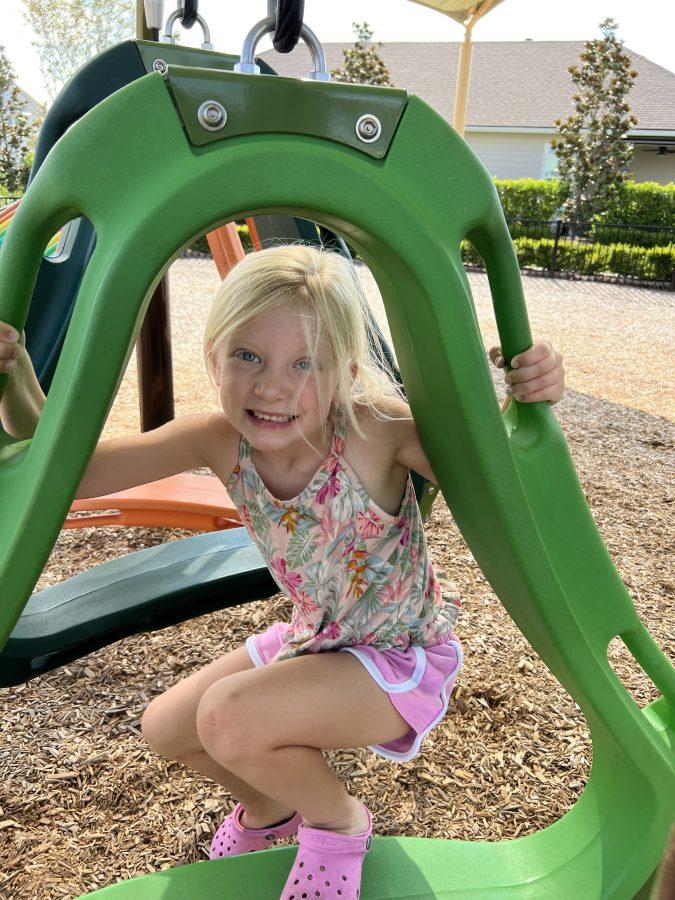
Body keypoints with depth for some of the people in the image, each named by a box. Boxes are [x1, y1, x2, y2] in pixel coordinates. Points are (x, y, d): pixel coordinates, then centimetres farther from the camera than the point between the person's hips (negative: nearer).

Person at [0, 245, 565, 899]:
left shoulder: (374, 429, -31)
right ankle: (272, 803, 40)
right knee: (165, 728, 10)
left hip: (405, 657, -5)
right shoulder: (220, 441, -18)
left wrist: (528, 403, -42)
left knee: (231, 718, -26)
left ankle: (339, 820, 7)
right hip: (314, 640, 6)